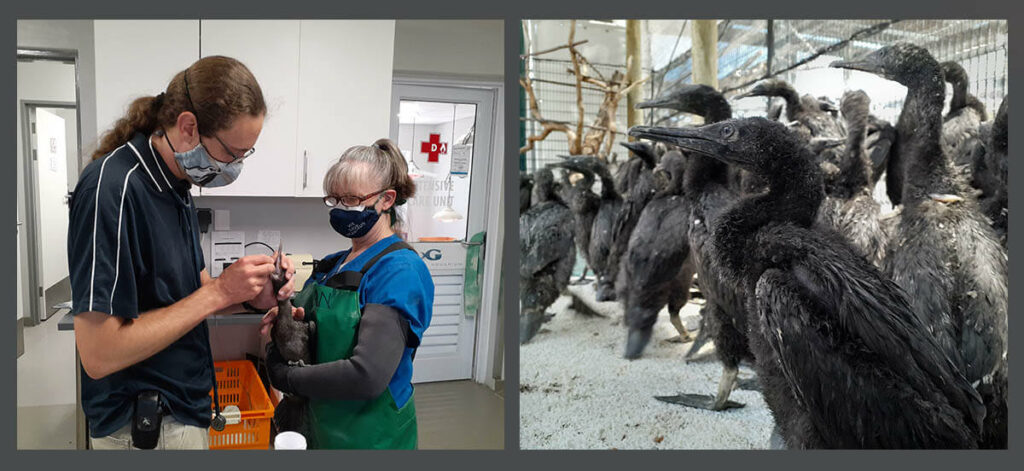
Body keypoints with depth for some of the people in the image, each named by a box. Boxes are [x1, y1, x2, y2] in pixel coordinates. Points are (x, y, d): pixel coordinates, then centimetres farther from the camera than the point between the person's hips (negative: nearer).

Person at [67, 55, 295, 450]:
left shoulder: (178, 185, 3)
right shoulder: (112, 188, -24)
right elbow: (98, 354, -26)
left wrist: (253, 295, -9)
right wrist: (219, 291, -23)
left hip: (185, 411, 8)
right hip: (143, 430, -8)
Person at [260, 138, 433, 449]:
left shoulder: (400, 270, -19)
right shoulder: (331, 265, 6)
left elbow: (368, 375, -29)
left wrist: (285, 376, -17)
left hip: (369, 437, -7)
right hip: (317, 429, 7)